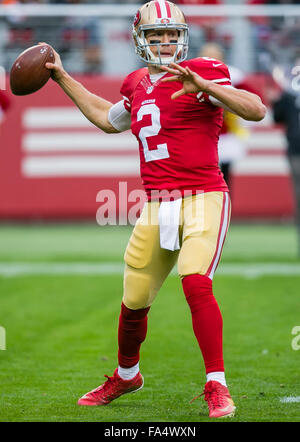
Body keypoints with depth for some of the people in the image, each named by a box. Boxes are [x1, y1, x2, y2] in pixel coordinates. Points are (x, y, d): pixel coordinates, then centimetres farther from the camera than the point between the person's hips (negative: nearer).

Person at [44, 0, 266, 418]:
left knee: (196, 283, -26)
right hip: (157, 207, 6)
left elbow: (256, 110, -17)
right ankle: (126, 375, 38)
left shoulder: (203, 74, -5)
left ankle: (216, 386, -18)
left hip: (203, 199, -6)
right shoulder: (138, 85, 14)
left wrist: (203, 85, -27)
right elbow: (107, 119, 35)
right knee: (134, 301, 11)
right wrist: (62, 78, 38)